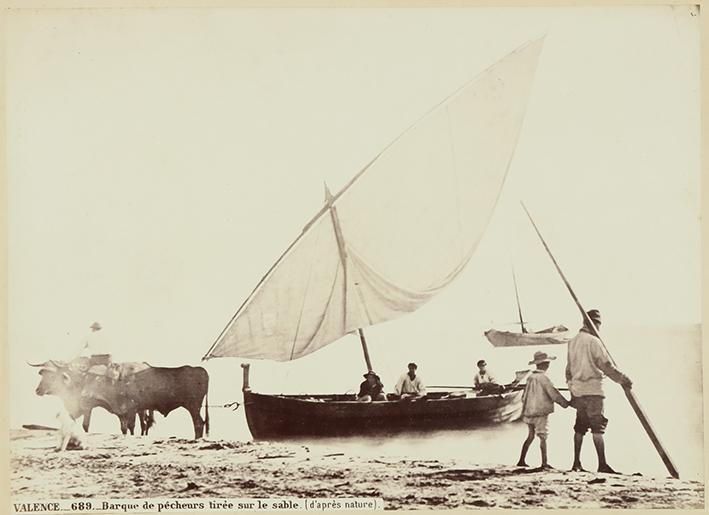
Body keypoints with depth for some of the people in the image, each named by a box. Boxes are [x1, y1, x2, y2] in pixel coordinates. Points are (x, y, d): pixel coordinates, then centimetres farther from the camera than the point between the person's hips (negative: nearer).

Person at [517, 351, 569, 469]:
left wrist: (524, 412, 24)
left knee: (530, 436, 16)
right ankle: (544, 463, -6)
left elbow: (524, 396, 15)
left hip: (529, 411, 7)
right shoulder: (543, 378, -14)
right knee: (543, 437, -4)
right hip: (540, 412, -7)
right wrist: (566, 403, -6)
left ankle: (521, 460, 19)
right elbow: (553, 393, -15)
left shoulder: (530, 377, 9)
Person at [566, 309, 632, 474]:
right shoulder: (593, 341, -10)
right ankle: (602, 464, -10)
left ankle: (576, 463, 14)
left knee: (579, 428, 12)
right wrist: (623, 379, -5)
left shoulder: (572, 342, 14)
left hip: (577, 390, 7)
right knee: (597, 427, -7)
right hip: (592, 389, -7)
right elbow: (606, 366, -14)